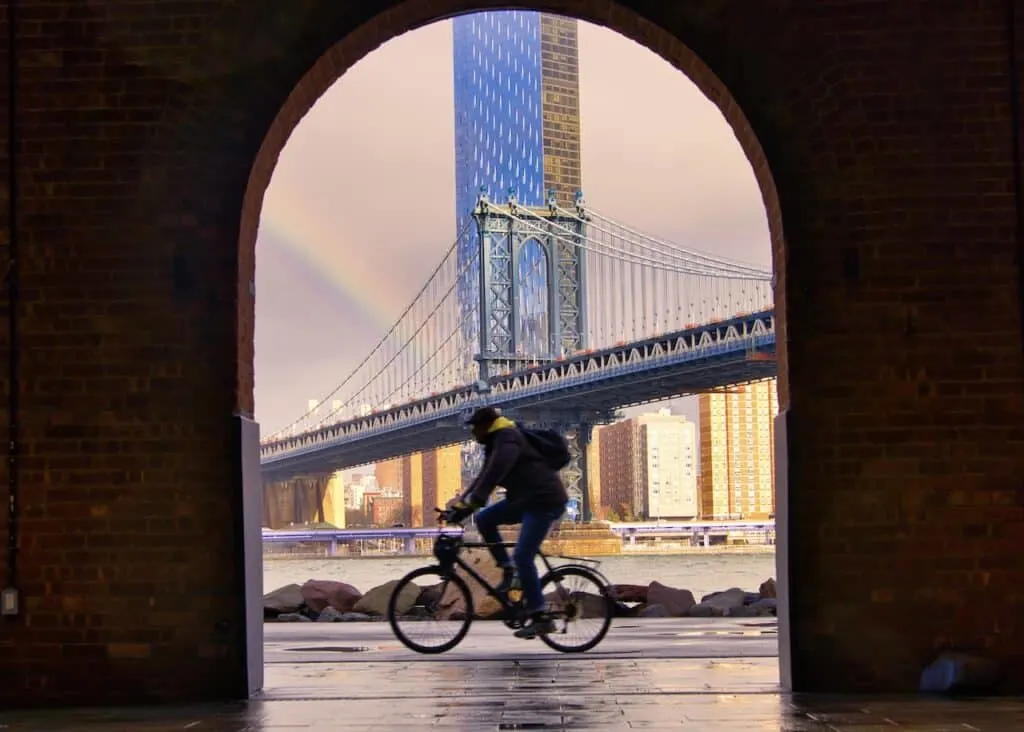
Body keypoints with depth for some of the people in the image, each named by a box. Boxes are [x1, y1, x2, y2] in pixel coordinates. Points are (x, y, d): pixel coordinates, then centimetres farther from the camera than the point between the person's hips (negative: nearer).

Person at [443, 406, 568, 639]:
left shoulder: (507, 440, -16)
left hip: (545, 500, -10)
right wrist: (459, 503, 11)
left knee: (522, 557, -14)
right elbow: (484, 479, 20)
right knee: (484, 520, 2)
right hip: (525, 499, 10)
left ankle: (541, 618, -10)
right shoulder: (496, 444, 17)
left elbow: (492, 476, -28)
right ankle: (509, 570, 8)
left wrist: (467, 505, -33)